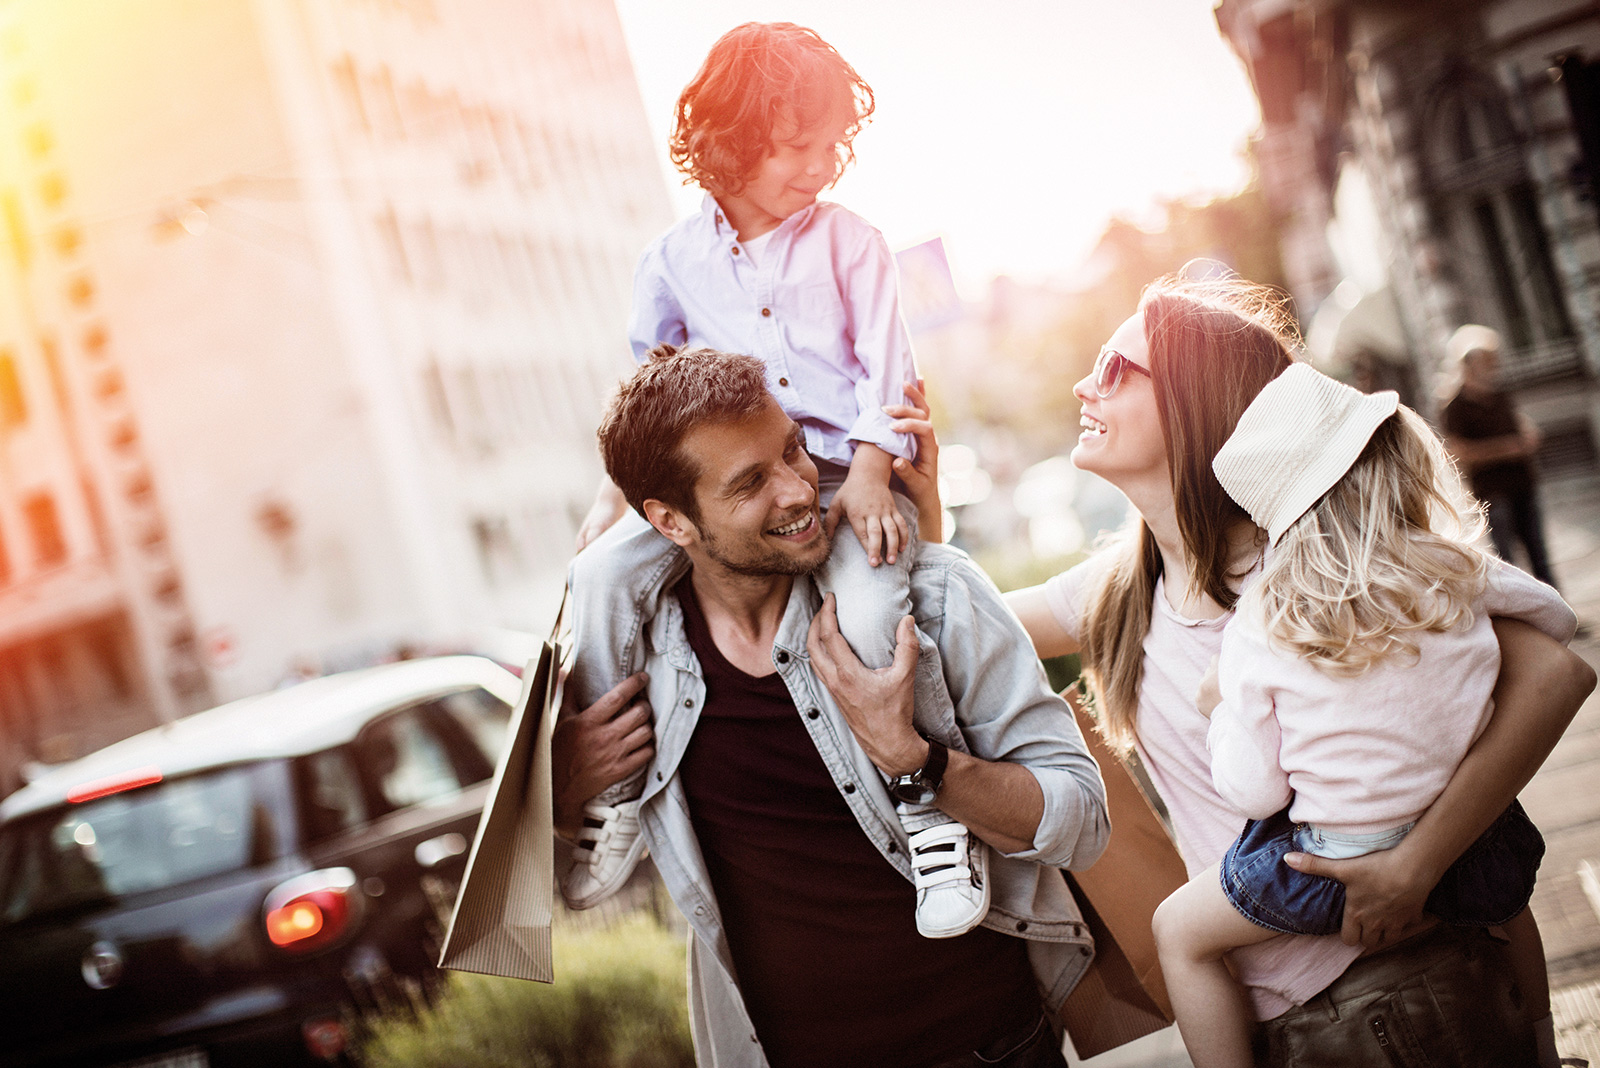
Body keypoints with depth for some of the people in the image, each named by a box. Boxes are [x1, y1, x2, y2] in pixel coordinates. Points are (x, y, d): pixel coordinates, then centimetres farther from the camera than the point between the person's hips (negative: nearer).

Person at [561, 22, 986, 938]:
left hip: (843, 475, -2)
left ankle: (938, 815, -15)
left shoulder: (850, 244, 5)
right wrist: (617, 489, 8)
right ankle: (612, 795, -2)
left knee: (867, 607, -33)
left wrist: (869, 474, -16)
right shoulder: (675, 261, 9)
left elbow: (885, 369, -1)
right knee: (604, 575, -20)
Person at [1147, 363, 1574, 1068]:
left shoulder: (1255, 635, -18)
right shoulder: (1460, 577, -11)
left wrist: (1220, 715, 4)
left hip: (1341, 865, -4)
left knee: (1178, 932, 16)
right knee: (1506, 897, 39)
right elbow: (1557, 623, 10)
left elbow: (1253, 792, -13)